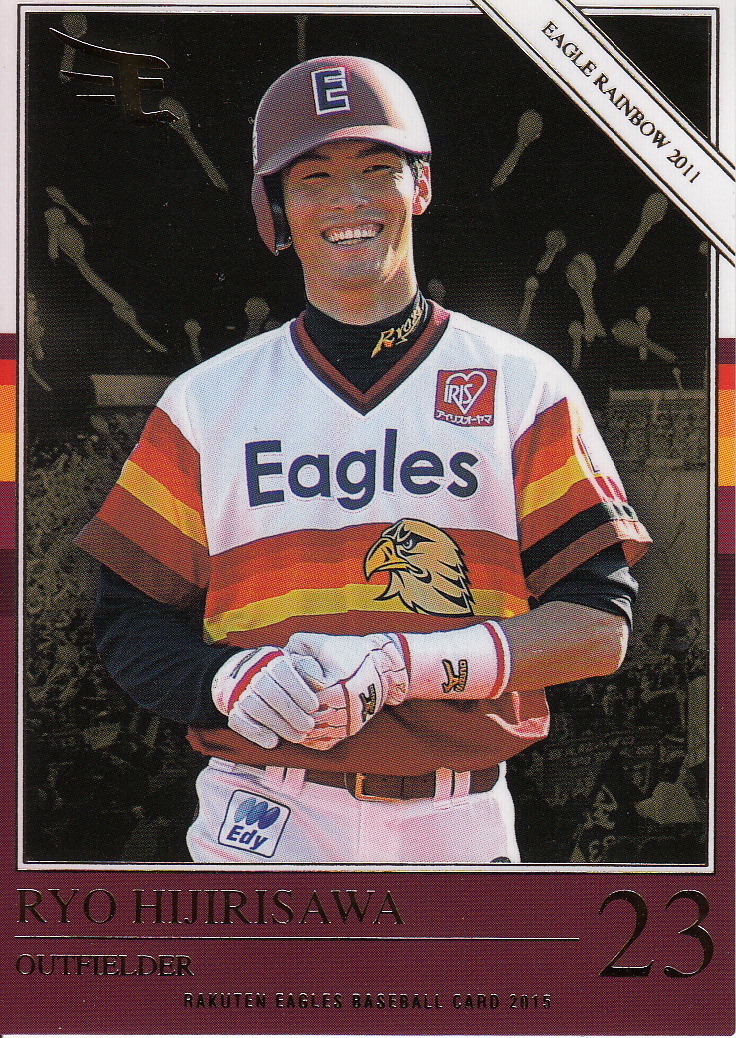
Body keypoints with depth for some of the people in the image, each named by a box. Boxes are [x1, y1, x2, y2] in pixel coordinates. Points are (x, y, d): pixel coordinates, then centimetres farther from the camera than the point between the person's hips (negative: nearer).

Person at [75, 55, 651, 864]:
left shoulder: (525, 389, 3)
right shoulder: (206, 403, 7)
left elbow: (599, 628, -5)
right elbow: (130, 622, 6)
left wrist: (401, 666, -18)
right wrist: (233, 679, -15)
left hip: (459, 826, 0)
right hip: (267, 826, 0)